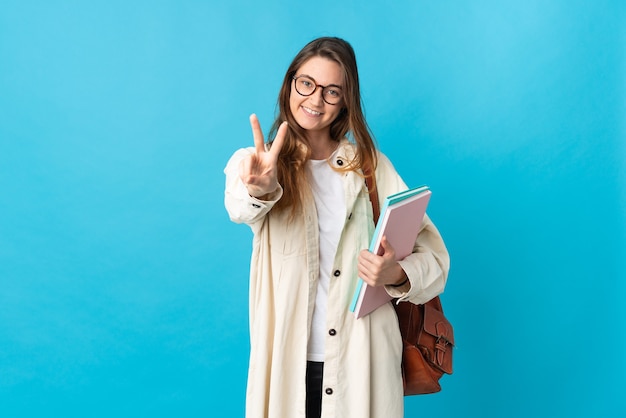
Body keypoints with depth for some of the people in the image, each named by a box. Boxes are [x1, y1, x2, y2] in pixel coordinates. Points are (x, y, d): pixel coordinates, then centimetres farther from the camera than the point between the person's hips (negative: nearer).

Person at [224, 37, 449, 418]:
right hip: (288, 360, 0)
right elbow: (242, 207, -23)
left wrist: (397, 274, -20)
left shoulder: (372, 166, 3)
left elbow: (433, 256, 0)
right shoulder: (255, 163, 1)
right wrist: (259, 187, -45)